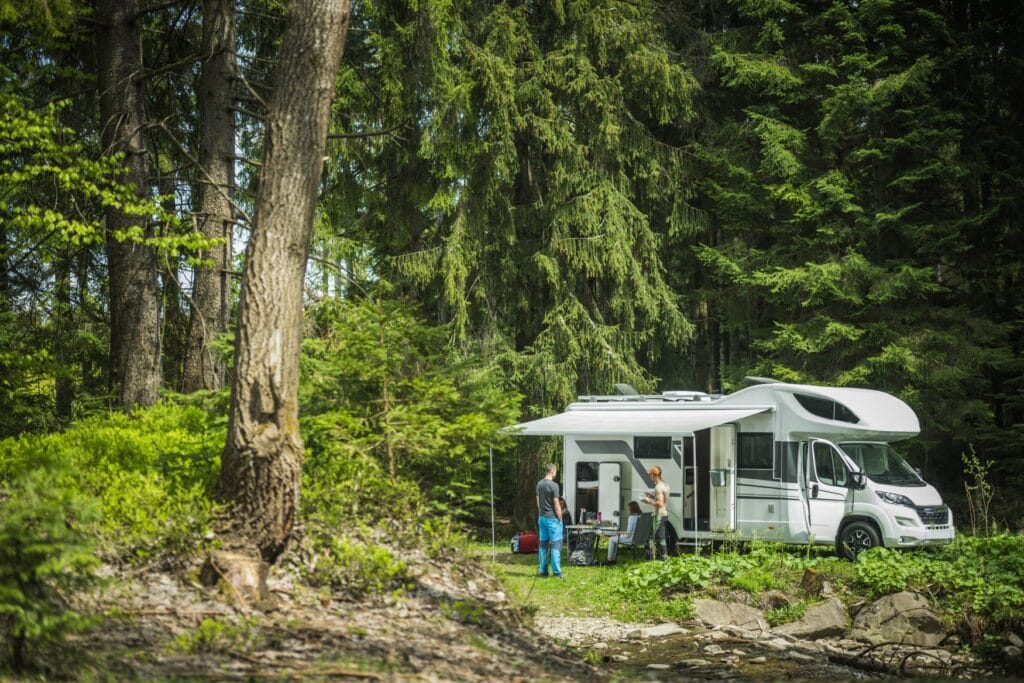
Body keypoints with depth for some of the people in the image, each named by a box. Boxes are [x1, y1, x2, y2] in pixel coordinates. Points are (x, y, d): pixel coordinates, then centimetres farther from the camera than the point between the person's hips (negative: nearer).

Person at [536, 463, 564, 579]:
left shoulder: (539, 484, 8)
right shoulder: (553, 485, -15)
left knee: (542, 544, 10)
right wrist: (560, 518, -6)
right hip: (552, 518, -7)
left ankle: (543, 570, 13)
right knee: (555, 545, -3)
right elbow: (556, 505, -14)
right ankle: (556, 572, -4)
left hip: (541, 518, 7)